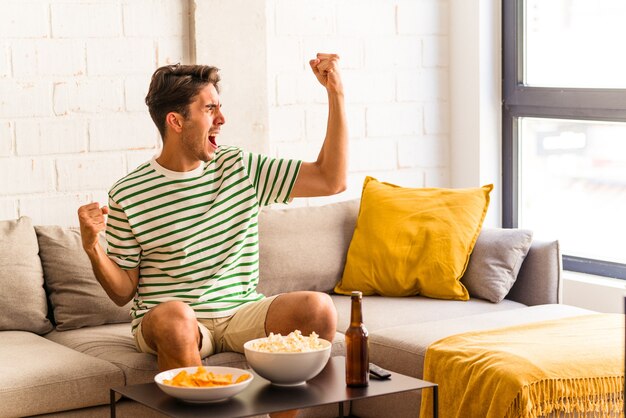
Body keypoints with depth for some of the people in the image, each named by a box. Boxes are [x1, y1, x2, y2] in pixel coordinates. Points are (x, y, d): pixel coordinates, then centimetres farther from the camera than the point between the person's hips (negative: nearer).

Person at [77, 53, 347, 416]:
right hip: (165, 325, -3)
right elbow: (123, 292, 2)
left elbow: (332, 180, 6)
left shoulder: (241, 168, 8)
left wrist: (336, 92, 1)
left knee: (319, 308, -24)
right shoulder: (128, 196, -2)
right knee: (175, 316, -39)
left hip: (241, 315, 3)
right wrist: (93, 248, -18)